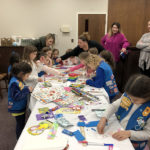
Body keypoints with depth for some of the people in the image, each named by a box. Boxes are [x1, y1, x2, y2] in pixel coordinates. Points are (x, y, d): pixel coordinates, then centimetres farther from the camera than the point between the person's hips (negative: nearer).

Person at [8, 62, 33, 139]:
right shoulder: (14, 83, -29)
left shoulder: (19, 80, 0)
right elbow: (16, 96, -30)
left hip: (21, 107, 9)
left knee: (22, 124, 24)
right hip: (17, 109, -9)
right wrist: (27, 90, -28)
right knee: (20, 124, 9)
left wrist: (27, 89, -1)